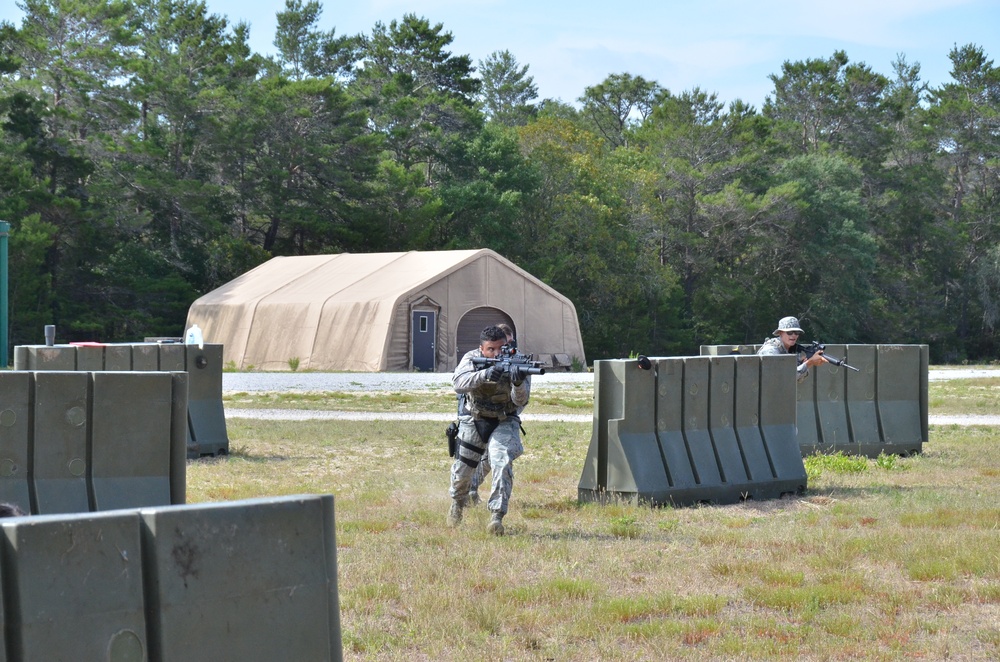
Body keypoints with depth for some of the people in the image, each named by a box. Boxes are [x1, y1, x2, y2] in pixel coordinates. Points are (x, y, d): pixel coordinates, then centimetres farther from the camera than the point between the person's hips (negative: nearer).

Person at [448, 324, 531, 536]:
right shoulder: (471, 359, -16)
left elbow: (521, 401, -27)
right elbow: (458, 383, -35)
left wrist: (518, 383, -49)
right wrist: (484, 374, -51)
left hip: (504, 423, -2)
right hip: (474, 421, 2)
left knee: (503, 464, -24)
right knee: (462, 467, 13)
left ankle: (496, 516, -21)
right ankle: (457, 502, 44)